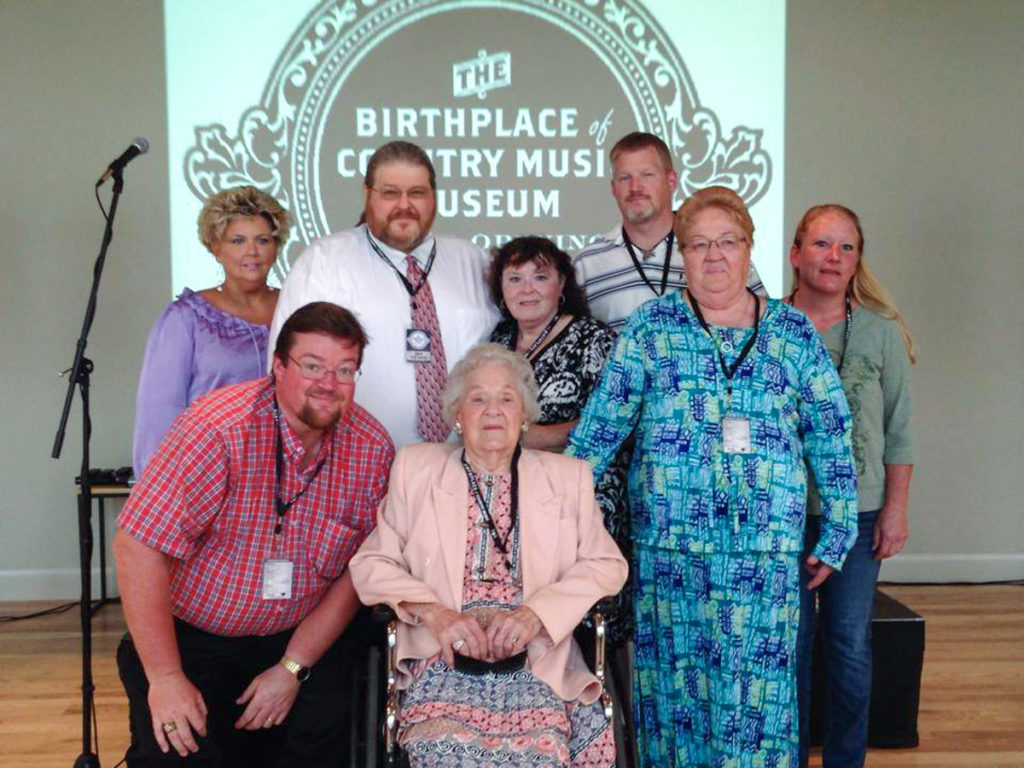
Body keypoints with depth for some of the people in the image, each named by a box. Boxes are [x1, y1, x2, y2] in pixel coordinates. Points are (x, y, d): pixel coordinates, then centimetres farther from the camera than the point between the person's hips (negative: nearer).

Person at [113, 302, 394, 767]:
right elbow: (139, 546, -23)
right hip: (190, 636, -2)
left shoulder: (372, 449, -8)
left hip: (299, 638, 3)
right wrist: (165, 677, -21)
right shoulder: (220, 428, -22)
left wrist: (293, 669, -12)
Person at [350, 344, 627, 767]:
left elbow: (607, 565, 8)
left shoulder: (567, 477, 12)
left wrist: (537, 612, -8)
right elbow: (371, 563, 8)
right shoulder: (415, 468, 11)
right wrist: (434, 612, -10)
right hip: (444, 661, 0)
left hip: (535, 667, 1)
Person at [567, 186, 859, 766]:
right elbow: (601, 425, 1)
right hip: (668, 544, 0)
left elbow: (832, 441, 9)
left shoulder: (795, 334, 6)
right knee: (675, 681, 8)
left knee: (756, 689, 3)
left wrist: (837, 536, 7)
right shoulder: (650, 327, 3)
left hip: (766, 549, 1)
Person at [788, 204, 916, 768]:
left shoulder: (882, 331, 1)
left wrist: (896, 508, 0)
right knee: (789, 641, 8)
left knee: (850, 643, 5)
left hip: (857, 508, 0)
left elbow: (898, 431, 4)